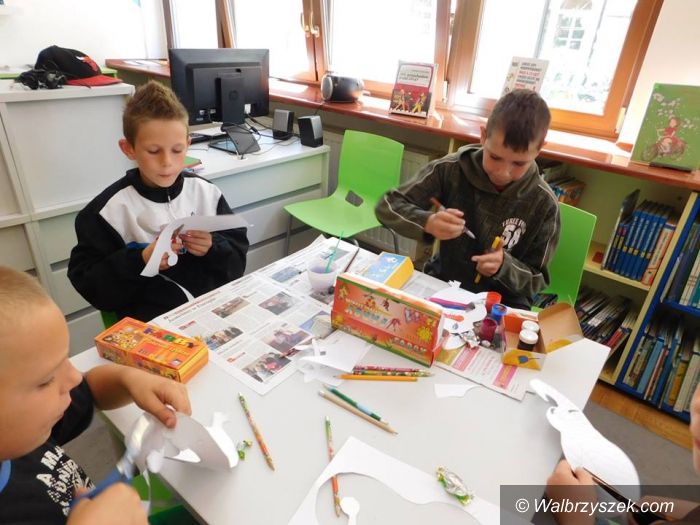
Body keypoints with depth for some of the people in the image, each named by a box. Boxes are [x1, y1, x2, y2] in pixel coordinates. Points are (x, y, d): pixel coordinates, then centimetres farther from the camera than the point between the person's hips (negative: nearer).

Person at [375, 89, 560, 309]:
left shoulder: (543, 204, -11)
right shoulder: (452, 169, -13)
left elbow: (537, 280, -4)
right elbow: (387, 207, -10)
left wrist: (505, 266, -24)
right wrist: (427, 222, -28)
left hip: (501, 302, 0)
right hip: (441, 282, 1)